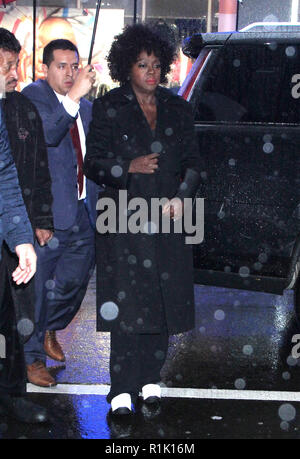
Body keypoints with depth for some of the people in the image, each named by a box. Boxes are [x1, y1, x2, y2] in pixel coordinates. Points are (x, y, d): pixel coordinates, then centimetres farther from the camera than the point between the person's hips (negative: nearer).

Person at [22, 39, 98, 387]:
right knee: (37, 286, 3)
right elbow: (46, 134, -26)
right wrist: (72, 97, -36)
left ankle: (49, 328, 40)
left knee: (74, 281, 13)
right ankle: (33, 356, 17)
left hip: (82, 214, 7)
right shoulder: (33, 95, -6)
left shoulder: (86, 107, 16)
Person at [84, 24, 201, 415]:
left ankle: (151, 378, 19)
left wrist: (182, 196, -5)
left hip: (167, 221, 3)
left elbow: (193, 162, 13)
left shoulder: (177, 109, 10)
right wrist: (129, 167, -16)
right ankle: (123, 387, 0)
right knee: (126, 303, -7)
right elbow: (93, 165, 0)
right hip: (124, 221, -3)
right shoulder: (108, 108, 1)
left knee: (162, 302, 5)